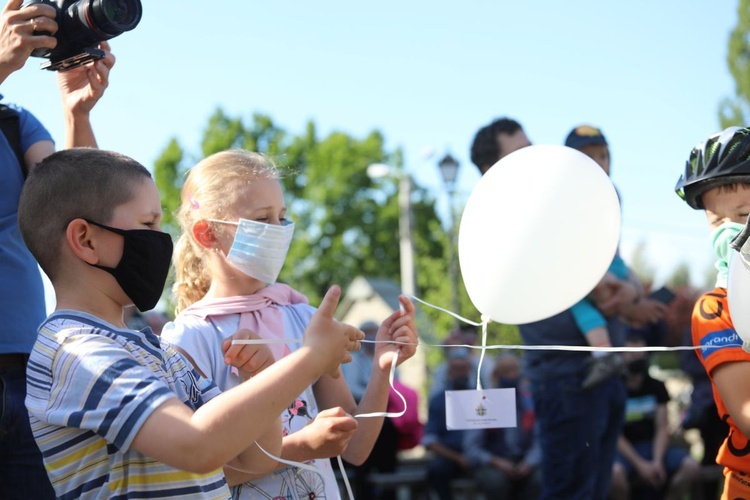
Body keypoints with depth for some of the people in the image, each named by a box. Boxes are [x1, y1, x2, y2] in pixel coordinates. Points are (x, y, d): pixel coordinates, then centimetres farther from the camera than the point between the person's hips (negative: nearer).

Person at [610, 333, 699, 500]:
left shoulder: (657, 386, 5)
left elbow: (662, 429, 1)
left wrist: (657, 461, -16)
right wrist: (640, 464, -20)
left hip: (653, 445, 4)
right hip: (625, 449, -4)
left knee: (690, 466, -22)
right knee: (616, 471, -38)